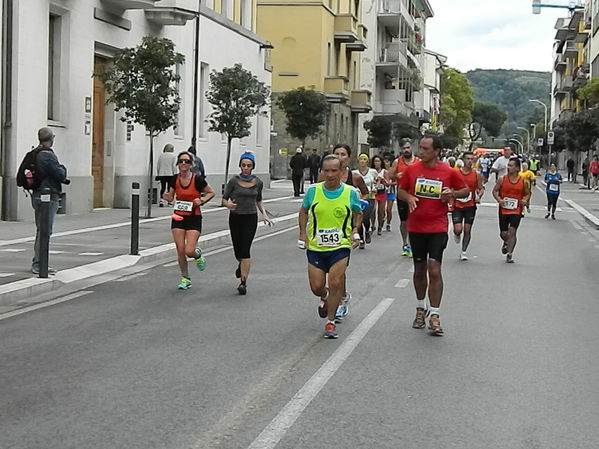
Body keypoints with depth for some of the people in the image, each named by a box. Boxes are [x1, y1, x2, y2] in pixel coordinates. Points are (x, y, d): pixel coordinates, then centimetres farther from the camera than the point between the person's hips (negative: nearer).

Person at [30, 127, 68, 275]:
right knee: (45, 230, -7)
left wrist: (62, 178, 8)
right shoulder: (48, 155, -16)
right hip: (48, 196, -10)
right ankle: (39, 264, -7)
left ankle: (37, 262, 23)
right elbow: (60, 174, -18)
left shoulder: (34, 154, 14)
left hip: (37, 195, 10)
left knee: (41, 229, 17)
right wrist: (63, 168, 4)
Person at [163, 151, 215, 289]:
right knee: (180, 251, 0)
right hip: (178, 217, 3)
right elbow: (171, 197, 13)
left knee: (189, 251, -12)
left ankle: (198, 255, 26)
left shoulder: (197, 179, -11)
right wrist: (168, 197, -10)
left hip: (194, 218, -3)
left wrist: (202, 200, -14)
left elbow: (211, 193, 3)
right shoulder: (175, 179, 0)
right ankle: (185, 279, 16)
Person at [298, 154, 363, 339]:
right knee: (317, 287, 4)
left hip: (340, 246, -1)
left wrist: (355, 231, -2)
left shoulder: (351, 193, -4)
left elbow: (358, 214, 14)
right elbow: (304, 211, 14)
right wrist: (303, 233, 4)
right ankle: (325, 297, 42)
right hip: (316, 247, 1)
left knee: (336, 283, -11)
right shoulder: (313, 191, -4)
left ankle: (330, 322, 5)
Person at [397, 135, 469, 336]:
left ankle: (434, 316, -6)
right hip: (416, 227, 3)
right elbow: (400, 191, 11)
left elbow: (465, 190, 9)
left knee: (434, 270, -11)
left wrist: (453, 194, -12)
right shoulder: (411, 170, 1)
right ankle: (420, 309, 32)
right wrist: (409, 198, -11)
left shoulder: (449, 172, -4)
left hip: (438, 229, -3)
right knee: (419, 270, 14)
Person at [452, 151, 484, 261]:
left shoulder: (477, 175, 1)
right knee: (458, 229, -12)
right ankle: (457, 235, 26)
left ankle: (463, 252, 17)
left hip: (470, 206, 1)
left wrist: (479, 196, -11)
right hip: (457, 206, -1)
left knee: (467, 230, 3)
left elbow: (481, 188, 8)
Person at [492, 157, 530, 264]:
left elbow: (527, 193, 13)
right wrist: (499, 199, -14)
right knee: (503, 233, 6)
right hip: (503, 210, 1)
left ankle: (509, 254, -4)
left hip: (516, 211, -1)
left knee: (512, 231, -13)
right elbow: (495, 191, 5)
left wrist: (525, 200, -8)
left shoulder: (523, 182, -1)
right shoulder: (502, 179, -2)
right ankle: (506, 243, 43)